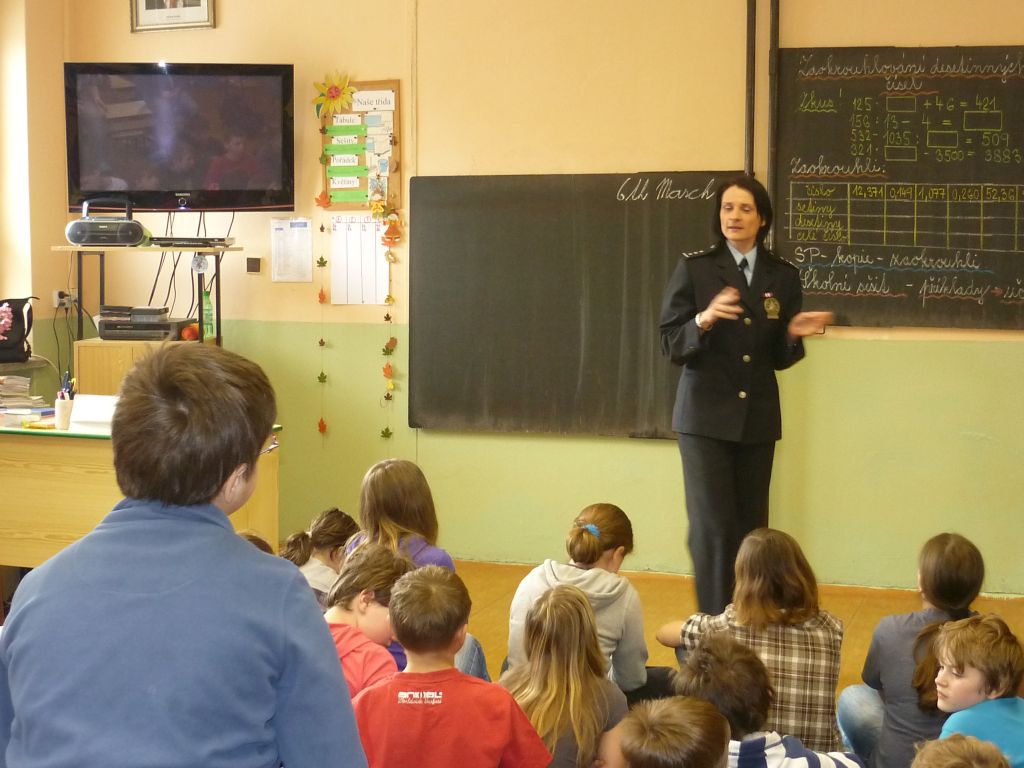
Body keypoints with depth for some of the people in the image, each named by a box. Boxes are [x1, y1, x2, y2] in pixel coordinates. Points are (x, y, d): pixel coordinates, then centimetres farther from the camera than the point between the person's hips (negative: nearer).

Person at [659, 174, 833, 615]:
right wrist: (704, 320, -23)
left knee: (750, 527, 6)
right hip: (706, 417, -3)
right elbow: (670, 347, -5)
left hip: (758, 419, 3)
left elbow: (778, 359, 11)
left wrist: (794, 334, -11)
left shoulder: (783, 277, 6)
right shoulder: (694, 270, -2)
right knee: (712, 527, -8)